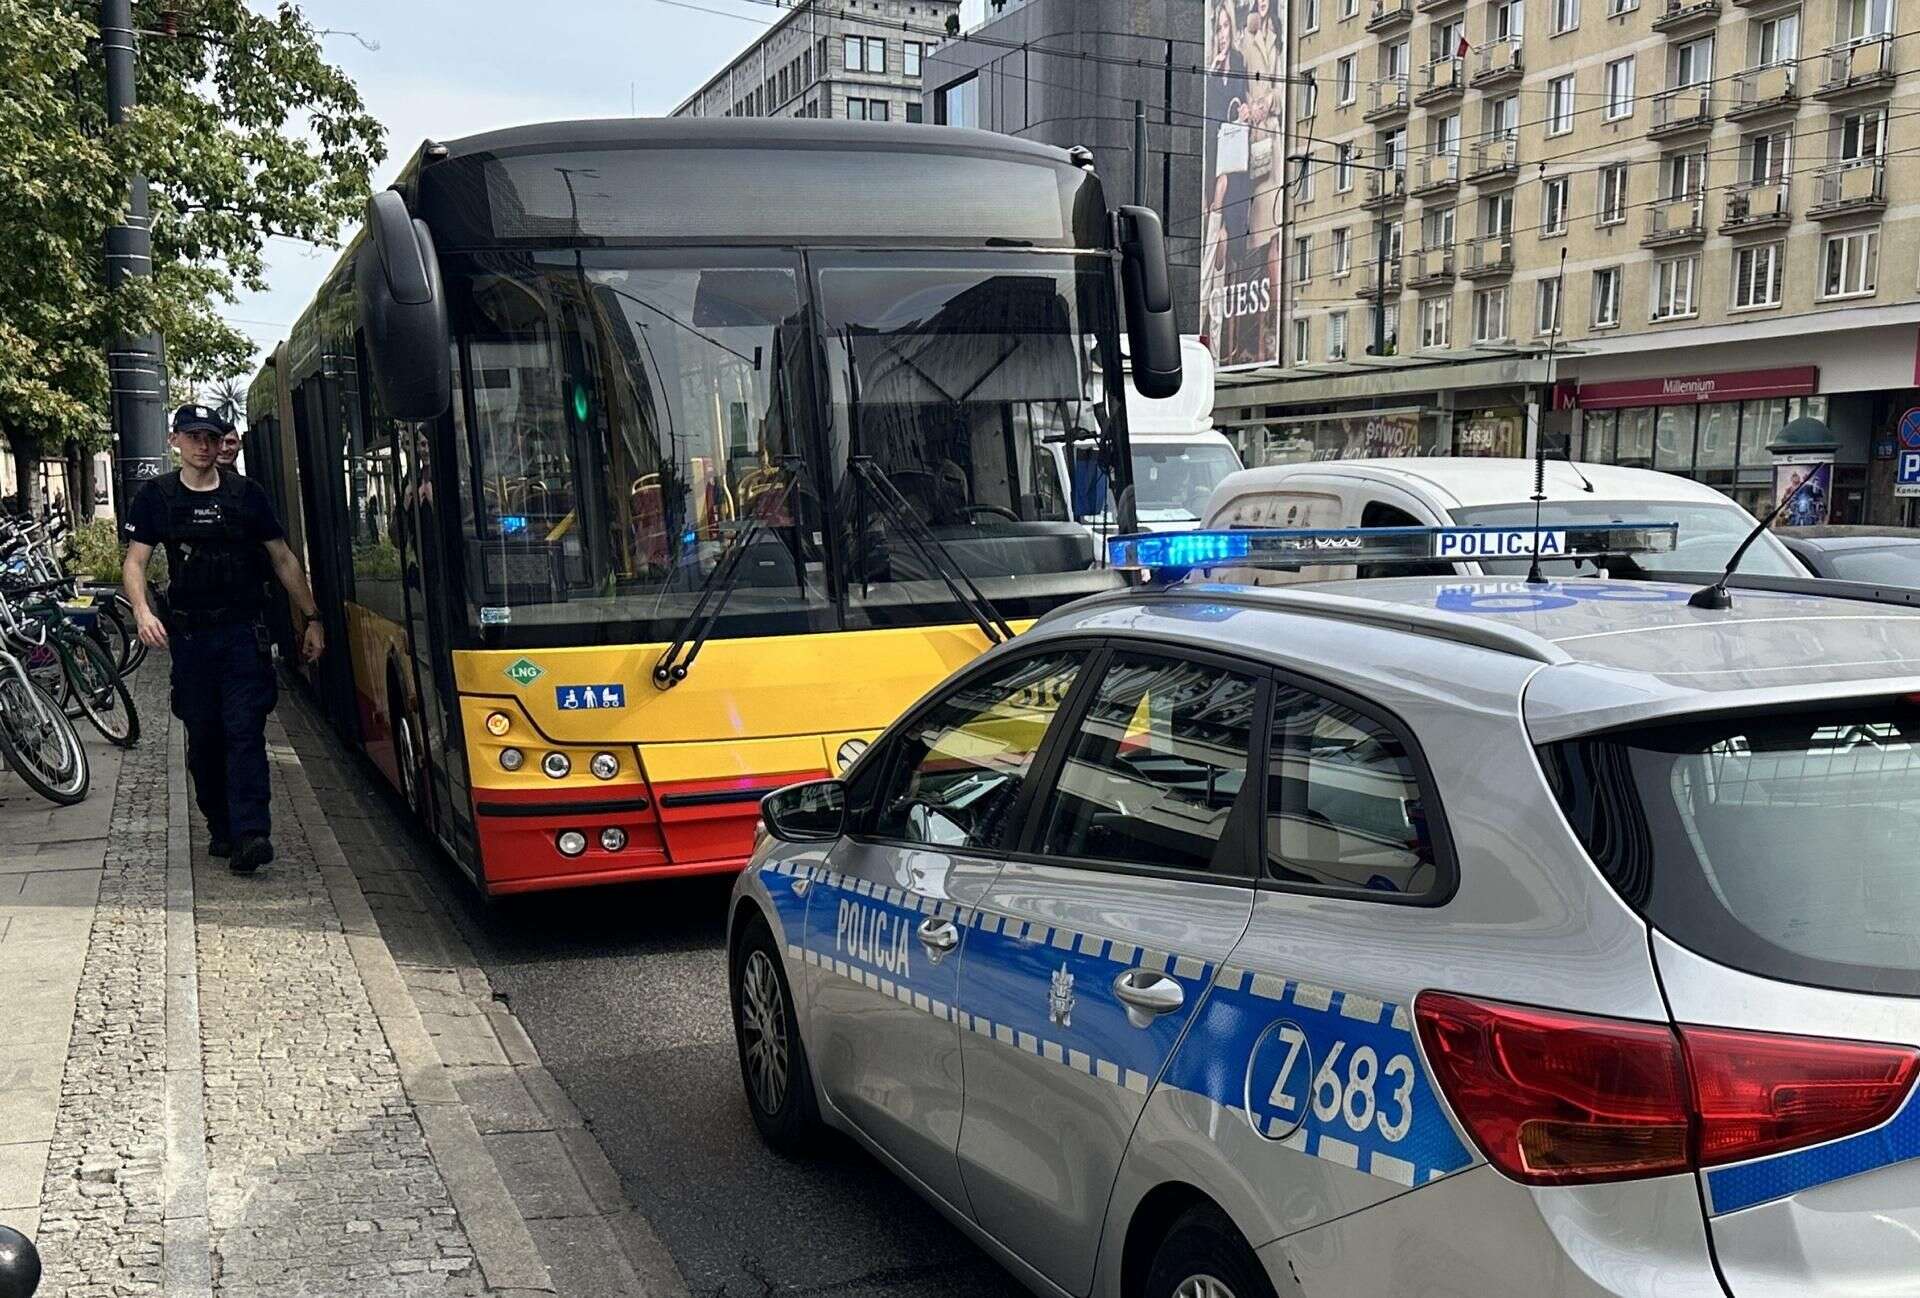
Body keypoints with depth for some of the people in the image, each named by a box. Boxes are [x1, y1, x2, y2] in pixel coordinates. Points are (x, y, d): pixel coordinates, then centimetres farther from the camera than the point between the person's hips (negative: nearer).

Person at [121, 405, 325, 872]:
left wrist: (311, 619, 7)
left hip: (243, 630, -1)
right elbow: (134, 562, 1)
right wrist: (143, 611, -19)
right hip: (189, 633, 2)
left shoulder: (246, 494, 6)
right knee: (202, 737, 7)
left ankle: (251, 834, -18)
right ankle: (220, 828, 18)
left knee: (244, 731, -11)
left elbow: (284, 559, 10)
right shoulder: (156, 497, 6)